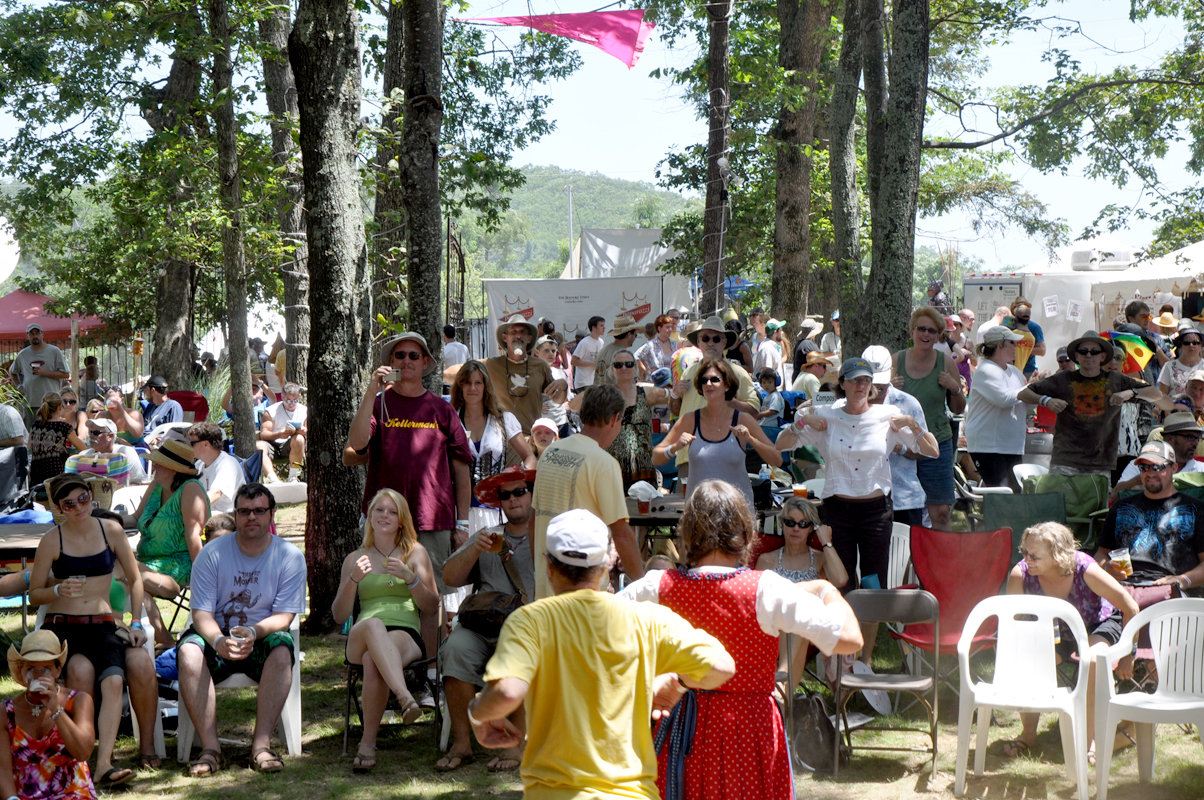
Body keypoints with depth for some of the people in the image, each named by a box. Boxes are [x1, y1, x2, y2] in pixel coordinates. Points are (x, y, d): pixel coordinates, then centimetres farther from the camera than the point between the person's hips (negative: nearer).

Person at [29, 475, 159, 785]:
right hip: (61, 626, -2)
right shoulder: (51, 541, 1)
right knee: (80, 670, -35)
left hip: (103, 626, 2)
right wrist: (59, 590, -16)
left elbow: (134, 579, 14)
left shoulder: (111, 530, 7)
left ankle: (103, 764, -39)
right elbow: (34, 594, 5)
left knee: (113, 681, -29)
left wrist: (136, 623, 5)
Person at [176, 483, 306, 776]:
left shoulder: (290, 556, -1)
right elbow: (201, 612, -7)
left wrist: (253, 632, -29)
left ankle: (261, 743, -30)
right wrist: (218, 641, -30)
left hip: (262, 641, 0)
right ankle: (210, 747, -29)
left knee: (282, 649, -33)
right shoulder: (212, 553, -1)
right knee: (189, 651, -31)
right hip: (217, 636, 1)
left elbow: (284, 616, -7)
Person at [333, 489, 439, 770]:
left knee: (373, 661, -40)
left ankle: (368, 743, -36)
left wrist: (410, 578, -5)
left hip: (406, 635, -1)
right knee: (373, 625, -41)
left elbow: (433, 608, 12)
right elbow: (339, 616, 14)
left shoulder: (416, 552, 18)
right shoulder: (355, 558, 22)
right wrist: (354, 579, -3)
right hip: (361, 639, 1)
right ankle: (406, 699, -58)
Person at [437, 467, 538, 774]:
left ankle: (519, 743, -27)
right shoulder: (486, 537, 25)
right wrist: (475, 550, 0)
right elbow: (450, 577, 14)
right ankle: (461, 743, -23)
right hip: (482, 623, 3)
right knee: (456, 647, -28)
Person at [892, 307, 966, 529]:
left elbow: (958, 409, 10)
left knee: (941, 512, -2)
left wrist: (955, 389, -8)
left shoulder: (946, 363, 3)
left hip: (937, 443, 0)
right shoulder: (896, 361, 2)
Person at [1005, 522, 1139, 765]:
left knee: (1091, 661, -35)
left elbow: (1130, 609, -21)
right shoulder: (1020, 574, -28)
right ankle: (1028, 733, -1)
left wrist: (1127, 655, -14)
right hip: (1057, 630, 3)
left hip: (1099, 624, -2)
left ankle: (1090, 738, -18)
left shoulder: (1085, 570, -34)